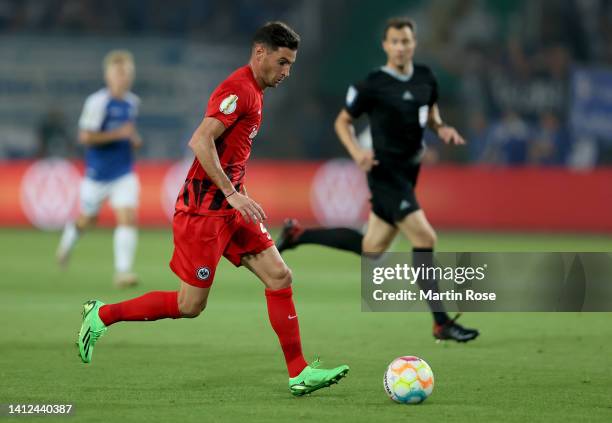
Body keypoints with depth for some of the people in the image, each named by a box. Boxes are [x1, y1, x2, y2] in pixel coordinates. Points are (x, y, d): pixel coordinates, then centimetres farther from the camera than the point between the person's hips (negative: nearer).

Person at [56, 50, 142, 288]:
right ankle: (69, 238, 50)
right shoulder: (98, 102, -16)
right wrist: (118, 134, -25)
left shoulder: (132, 102, 5)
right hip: (98, 172, -4)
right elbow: (85, 137, -21)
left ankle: (123, 271, -14)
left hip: (124, 173, 4)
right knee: (88, 219, 16)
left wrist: (134, 139, 3)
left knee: (128, 218, -14)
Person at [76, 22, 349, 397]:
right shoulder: (239, 89, -15)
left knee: (280, 276, 0)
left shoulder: (254, 91, 16)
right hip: (204, 209, -10)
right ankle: (101, 315, 13)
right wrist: (232, 193, -26)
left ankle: (299, 373, 1)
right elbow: (200, 142, -25)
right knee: (190, 305, -3)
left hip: (231, 208, 10)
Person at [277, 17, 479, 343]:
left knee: (371, 248, 14)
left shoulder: (425, 77, 5)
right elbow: (343, 122, -1)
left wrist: (441, 129, -1)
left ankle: (298, 234, 32)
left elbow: (431, 114, 22)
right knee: (424, 237, -16)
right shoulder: (374, 85, -11)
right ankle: (441, 323, -11)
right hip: (386, 172, -8)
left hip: (409, 171, 8)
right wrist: (356, 152, -18)